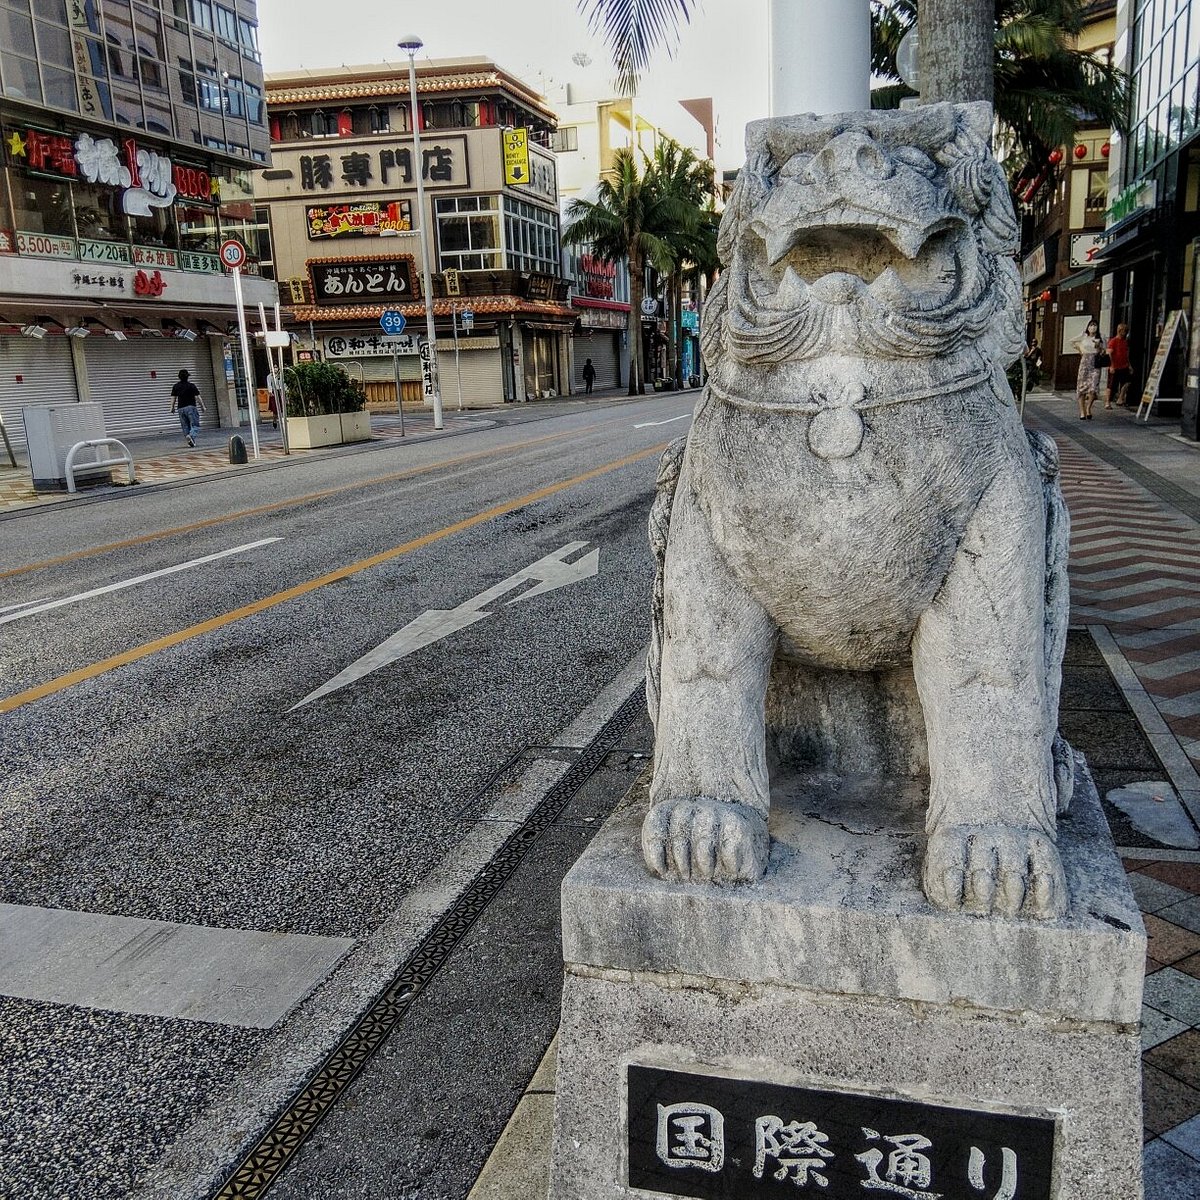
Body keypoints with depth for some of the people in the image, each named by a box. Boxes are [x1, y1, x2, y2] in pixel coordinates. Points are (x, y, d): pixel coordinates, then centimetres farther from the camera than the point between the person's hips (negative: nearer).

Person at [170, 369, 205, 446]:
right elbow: (197, 397, -6)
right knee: (195, 425, -6)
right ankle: (191, 435, -32)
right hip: (191, 407, -4)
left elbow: (173, 398, 7)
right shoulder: (191, 386, -4)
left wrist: (172, 407, 15)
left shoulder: (176, 386, 8)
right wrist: (202, 406, 2)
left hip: (181, 408, 4)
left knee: (185, 426, 9)